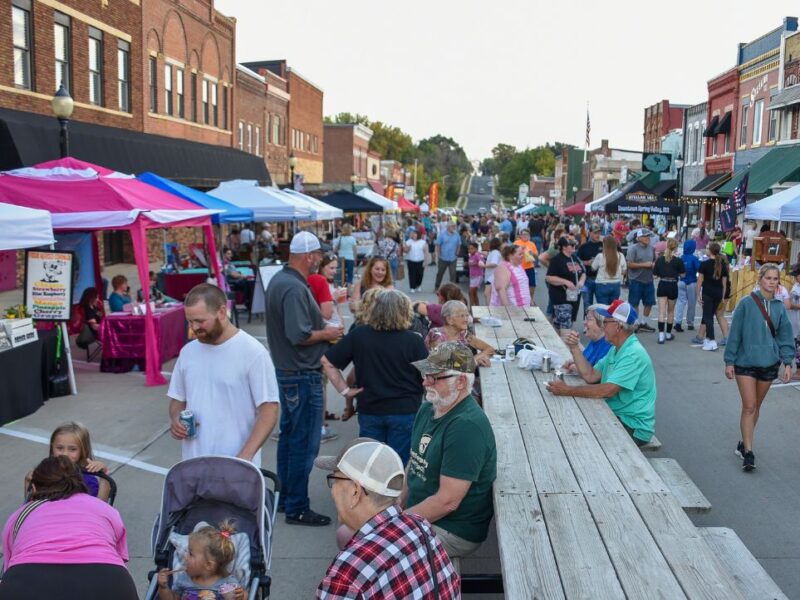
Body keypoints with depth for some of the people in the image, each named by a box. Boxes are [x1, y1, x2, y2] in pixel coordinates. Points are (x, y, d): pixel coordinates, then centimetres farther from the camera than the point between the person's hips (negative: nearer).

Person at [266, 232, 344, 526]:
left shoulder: (279, 279, 9)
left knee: (288, 434, 19)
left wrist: (322, 326, 10)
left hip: (285, 370, 11)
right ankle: (297, 508, 9)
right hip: (302, 374, -11)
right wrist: (327, 334, -12)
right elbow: (299, 335, -29)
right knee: (304, 443, -1)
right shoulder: (295, 288, -23)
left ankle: (285, 496, 31)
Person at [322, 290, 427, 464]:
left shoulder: (358, 335, -3)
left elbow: (327, 361, 0)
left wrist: (345, 390, 1)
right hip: (405, 411, -3)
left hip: (369, 410, 3)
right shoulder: (413, 341, -12)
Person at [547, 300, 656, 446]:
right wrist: (574, 348, -1)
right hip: (616, 415, 9)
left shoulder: (633, 354, -23)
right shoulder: (616, 350, 11)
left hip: (634, 427, -9)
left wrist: (568, 390, -27)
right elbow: (590, 376, 6)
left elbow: (608, 391, -30)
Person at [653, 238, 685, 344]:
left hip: (662, 286, 0)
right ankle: (668, 333, 26)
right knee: (671, 311, 16)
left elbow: (655, 275, 0)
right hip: (673, 286, 0)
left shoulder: (659, 259, -3)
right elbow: (682, 274, 0)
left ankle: (661, 335, -15)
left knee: (661, 311, -2)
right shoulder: (678, 261, -9)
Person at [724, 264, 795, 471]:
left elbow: (785, 336, 7)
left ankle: (745, 443, 28)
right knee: (749, 406, -8)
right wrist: (729, 361, -5)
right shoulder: (746, 303, -9)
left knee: (756, 406, 13)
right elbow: (734, 334, -5)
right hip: (745, 362, -4)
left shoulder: (779, 307, 2)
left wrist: (787, 363, 0)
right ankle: (748, 452, -3)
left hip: (769, 363, 4)